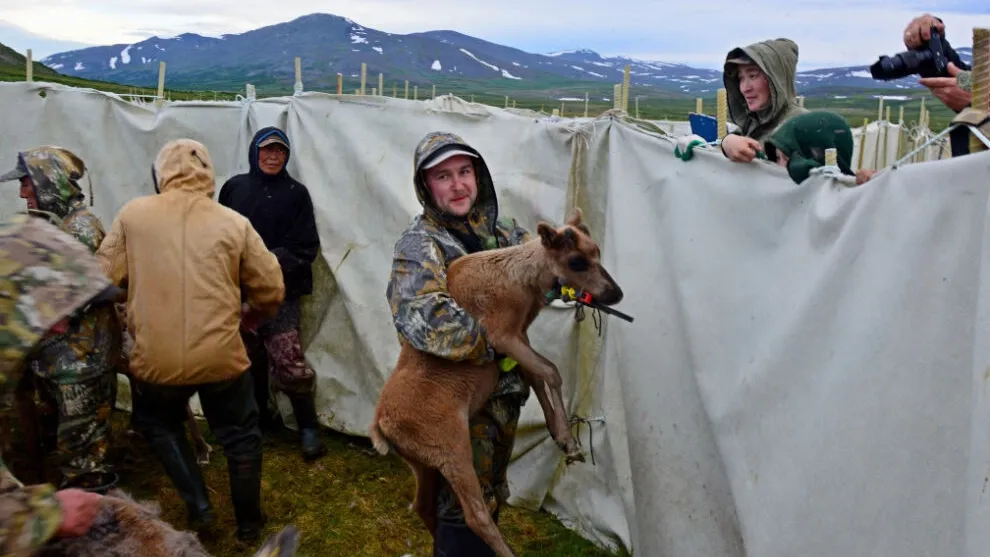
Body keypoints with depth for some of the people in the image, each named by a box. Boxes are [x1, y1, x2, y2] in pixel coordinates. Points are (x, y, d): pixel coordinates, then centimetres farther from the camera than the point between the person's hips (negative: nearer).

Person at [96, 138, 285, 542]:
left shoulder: (132, 214, -2)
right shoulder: (234, 223, -3)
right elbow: (271, 290, 1)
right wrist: (245, 315, 21)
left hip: (155, 359, 1)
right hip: (221, 356, 0)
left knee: (160, 425, 30)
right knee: (239, 436, 21)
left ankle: (198, 506, 24)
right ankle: (248, 522, 34)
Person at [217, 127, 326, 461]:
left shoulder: (296, 193, 1)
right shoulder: (234, 187, 8)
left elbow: (305, 248, -4)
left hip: (280, 291, -3)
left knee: (288, 362, -11)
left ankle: (309, 429, 2)